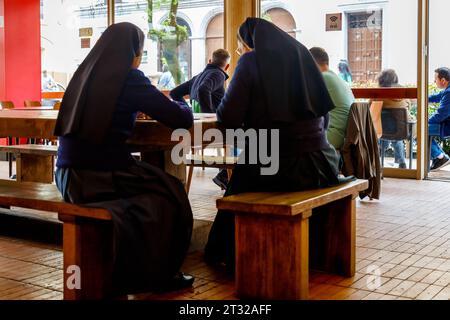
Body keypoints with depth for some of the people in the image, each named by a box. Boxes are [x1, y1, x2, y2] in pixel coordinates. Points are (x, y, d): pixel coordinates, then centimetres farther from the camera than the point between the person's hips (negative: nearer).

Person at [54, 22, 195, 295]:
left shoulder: (85, 73, 11)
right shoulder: (129, 77, -9)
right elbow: (182, 119, -7)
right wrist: (183, 106, 14)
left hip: (68, 176, 7)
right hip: (102, 177, -7)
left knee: (153, 177, 27)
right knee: (171, 190, 14)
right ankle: (159, 275, 24)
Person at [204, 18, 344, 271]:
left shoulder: (251, 61, -2)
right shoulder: (302, 55, 13)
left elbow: (228, 119, -8)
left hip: (273, 167, -5)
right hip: (320, 165, 5)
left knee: (241, 177, 26)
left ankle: (234, 258, 40)